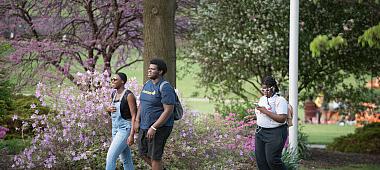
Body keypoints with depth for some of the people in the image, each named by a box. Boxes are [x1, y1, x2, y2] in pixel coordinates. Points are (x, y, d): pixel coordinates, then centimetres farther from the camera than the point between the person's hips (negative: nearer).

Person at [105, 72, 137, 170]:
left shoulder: (129, 95, -16)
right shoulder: (114, 94, 9)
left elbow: (134, 116, -18)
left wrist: (132, 135, -23)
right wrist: (108, 109, -3)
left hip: (125, 130, -9)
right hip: (116, 129, 9)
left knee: (111, 157, -14)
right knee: (125, 159, 14)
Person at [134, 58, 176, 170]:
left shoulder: (165, 88, -19)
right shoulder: (147, 85, 8)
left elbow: (168, 111, -22)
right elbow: (141, 104, 18)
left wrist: (154, 128, -24)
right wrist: (137, 121, 5)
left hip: (159, 127, -9)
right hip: (145, 126, 9)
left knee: (155, 156, -2)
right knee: (143, 153, 16)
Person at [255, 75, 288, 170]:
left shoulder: (280, 100, -13)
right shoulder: (262, 99, 14)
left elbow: (282, 119, -23)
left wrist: (266, 111, -22)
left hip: (275, 133, -8)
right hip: (260, 132, 8)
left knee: (272, 159, -12)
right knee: (260, 158, 6)